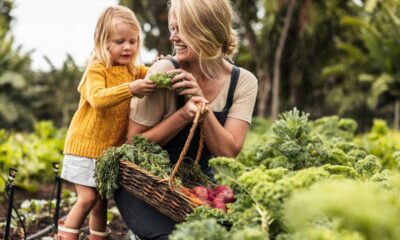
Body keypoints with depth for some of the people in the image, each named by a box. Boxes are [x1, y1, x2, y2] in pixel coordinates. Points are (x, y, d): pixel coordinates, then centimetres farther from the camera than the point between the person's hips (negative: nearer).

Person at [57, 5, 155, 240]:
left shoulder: (136, 71, 5)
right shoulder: (96, 69, -15)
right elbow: (98, 99, -31)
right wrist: (130, 89, -44)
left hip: (113, 148, 5)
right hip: (86, 145, -5)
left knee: (101, 201, 12)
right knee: (87, 199, -6)